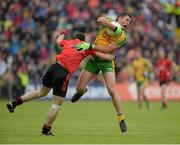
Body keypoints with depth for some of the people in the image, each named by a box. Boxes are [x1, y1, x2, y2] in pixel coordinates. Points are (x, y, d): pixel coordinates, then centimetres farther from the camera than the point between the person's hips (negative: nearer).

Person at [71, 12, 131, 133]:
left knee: (112, 90, -19)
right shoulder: (109, 22, 2)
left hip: (106, 61, -2)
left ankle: (121, 119, -12)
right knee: (79, 88, 2)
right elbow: (100, 20, -24)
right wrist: (115, 27, -31)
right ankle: (82, 91, 42)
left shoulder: (123, 37, -5)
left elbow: (107, 49, -17)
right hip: (93, 59, 2)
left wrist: (90, 46, -26)